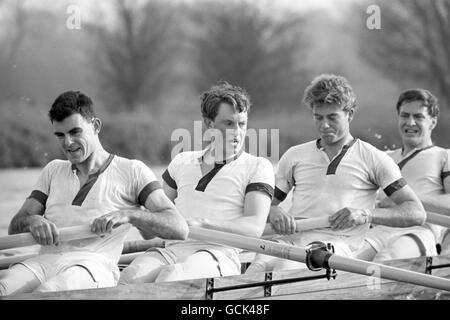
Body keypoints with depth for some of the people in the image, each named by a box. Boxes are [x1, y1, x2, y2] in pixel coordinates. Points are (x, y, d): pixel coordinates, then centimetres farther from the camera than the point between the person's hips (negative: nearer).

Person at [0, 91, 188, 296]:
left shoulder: (131, 171, 14)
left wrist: (127, 214, -14)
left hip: (93, 265, -4)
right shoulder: (53, 170, 30)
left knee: (44, 294, -39)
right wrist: (32, 221, -4)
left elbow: (180, 229, 3)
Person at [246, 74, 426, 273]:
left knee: (284, 269, -39)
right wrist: (273, 212, 0)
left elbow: (416, 214, 6)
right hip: (290, 238, 4)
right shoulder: (295, 156, 24)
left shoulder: (373, 158, 13)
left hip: (338, 243, -3)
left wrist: (366, 215, -11)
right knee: (258, 268, -35)